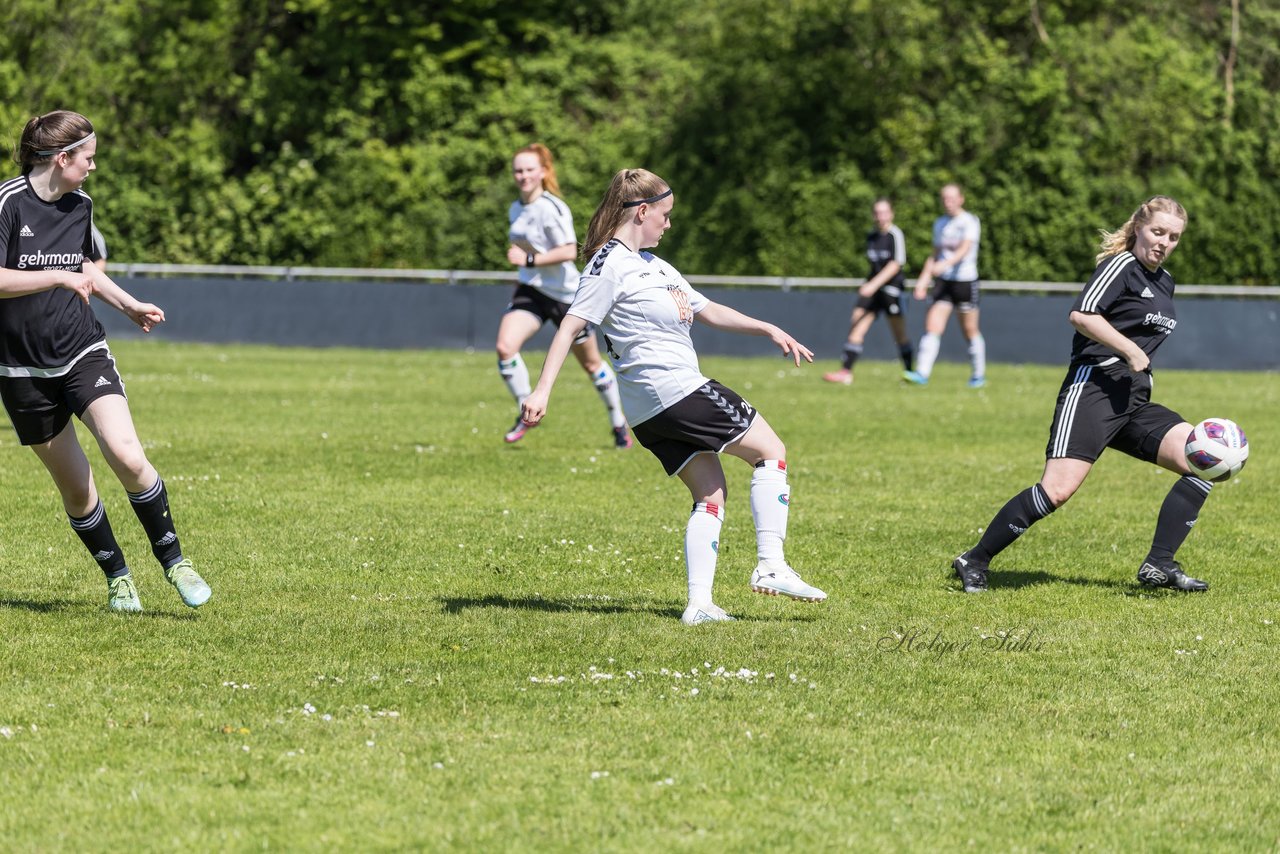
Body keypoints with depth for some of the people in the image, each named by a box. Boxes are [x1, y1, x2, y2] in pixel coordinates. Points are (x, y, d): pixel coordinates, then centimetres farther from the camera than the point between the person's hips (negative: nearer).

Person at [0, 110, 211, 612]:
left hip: (84, 353, 3)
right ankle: (118, 579, 22)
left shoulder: (80, 206, 6)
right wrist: (59, 277, -29)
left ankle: (173, 560, -2)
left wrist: (131, 306, 19)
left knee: (128, 458, -18)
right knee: (75, 487, 3)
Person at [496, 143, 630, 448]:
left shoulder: (552, 208, -18)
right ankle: (527, 412, -2)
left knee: (591, 363, 9)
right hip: (530, 290, 6)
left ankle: (618, 423, 27)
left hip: (565, 294, -6)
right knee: (505, 347, -18)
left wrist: (530, 259, -27)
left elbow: (568, 251, -25)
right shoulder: (515, 210, 6)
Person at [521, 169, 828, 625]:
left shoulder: (653, 265, 21)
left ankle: (700, 603, -1)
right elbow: (571, 325, -15)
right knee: (771, 451, -1)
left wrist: (768, 330, 22)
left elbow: (706, 310, 27)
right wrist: (542, 390, -22)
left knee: (710, 493, 7)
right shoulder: (609, 265, -9)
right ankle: (771, 566, -6)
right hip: (675, 388, -10)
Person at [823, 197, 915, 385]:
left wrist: (874, 284, -24)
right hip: (872, 286, 6)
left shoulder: (895, 234, -10)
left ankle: (910, 373, 19)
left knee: (900, 334, 2)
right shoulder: (871, 236, 12)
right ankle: (846, 371, -12)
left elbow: (896, 264, -18)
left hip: (891, 287, -6)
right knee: (856, 325, -7)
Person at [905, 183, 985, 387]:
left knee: (970, 330, 5)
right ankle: (922, 373, -19)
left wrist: (945, 264, -38)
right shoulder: (940, 223, 13)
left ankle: (979, 375, 20)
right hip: (943, 281, 5)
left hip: (965, 280, -5)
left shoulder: (970, 222, -7)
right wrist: (924, 279, 11)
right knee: (932, 326, -10)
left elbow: (965, 249, -22)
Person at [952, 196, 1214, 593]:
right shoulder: (1120, 265, -5)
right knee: (1058, 489, -20)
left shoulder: (1164, 282, 21)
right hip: (1093, 388, -8)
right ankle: (974, 562, -7)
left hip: (1134, 403, 8)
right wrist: (1131, 351, -18)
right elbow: (1081, 315, -20)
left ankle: (1158, 566, -7)